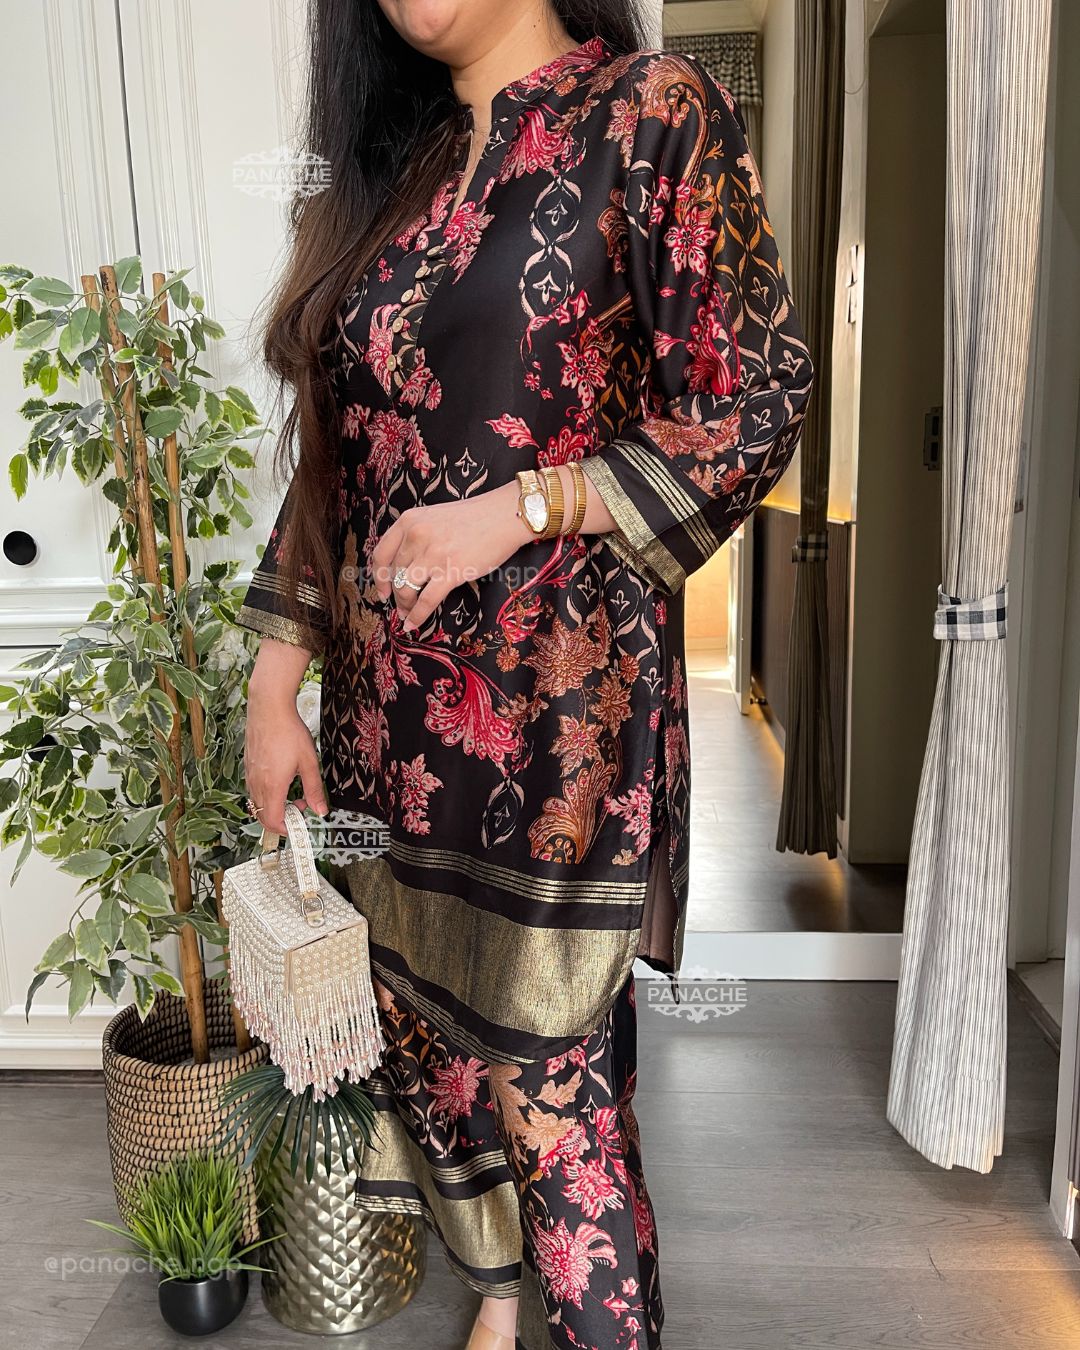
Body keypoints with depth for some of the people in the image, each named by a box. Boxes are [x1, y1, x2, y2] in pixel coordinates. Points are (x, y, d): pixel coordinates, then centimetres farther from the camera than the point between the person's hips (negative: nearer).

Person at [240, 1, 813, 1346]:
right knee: (422, 1011, 16)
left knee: (547, 1051, 4)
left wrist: (521, 507, -15)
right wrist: (275, 683, 9)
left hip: (558, 679, -6)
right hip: (387, 687, 6)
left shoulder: (652, 108, -1)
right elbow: (333, 453, 13)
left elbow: (755, 400, -7)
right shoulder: (391, 169, 15)